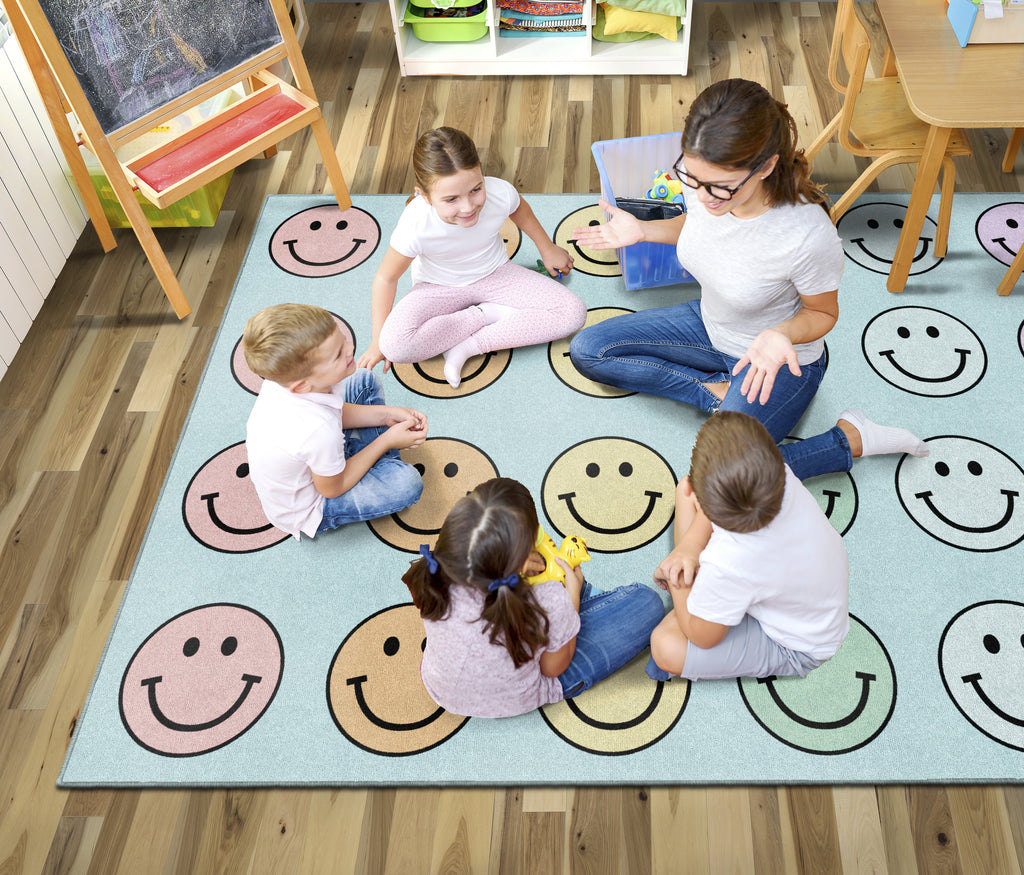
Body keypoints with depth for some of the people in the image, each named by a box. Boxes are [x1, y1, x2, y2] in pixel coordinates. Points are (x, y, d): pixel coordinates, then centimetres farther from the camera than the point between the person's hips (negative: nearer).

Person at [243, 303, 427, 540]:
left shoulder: (288, 374, -22)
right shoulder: (319, 430, -44)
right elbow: (333, 489, -22)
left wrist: (387, 415, -9)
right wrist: (387, 440, -16)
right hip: (305, 513, -7)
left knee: (365, 381, 9)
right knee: (406, 482, -24)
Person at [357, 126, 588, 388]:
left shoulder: (500, 193, -28)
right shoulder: (415, 226, -35)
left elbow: (520, 210, -1)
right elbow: (386, 278, -17)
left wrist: (547, 249, 16)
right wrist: (378, 342, -9)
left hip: (494, 274, 3)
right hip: (439, 287, -2)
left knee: (573, 313, -17)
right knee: (395, 345, -32)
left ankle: (467, 347, -16)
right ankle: (487, 313, -10)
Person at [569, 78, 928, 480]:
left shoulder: (809, 237, -37)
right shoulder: (703, 178, -22)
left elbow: (822, 313, -15)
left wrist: (780, 335, -36)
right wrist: (643, 230, -11)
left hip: (781, 359, -6)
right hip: (709, 325, 6)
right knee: (586, 350, 0)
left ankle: (851, 437, -1)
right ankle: (717, 390, -1)